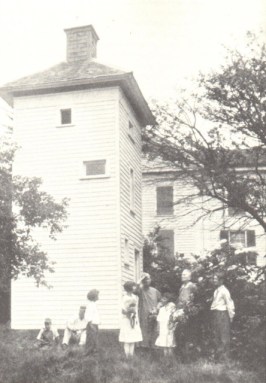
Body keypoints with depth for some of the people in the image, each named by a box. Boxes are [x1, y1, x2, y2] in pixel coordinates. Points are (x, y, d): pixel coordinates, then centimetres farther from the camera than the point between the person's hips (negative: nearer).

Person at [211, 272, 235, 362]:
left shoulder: (224, 291, -13)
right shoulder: (216, 291, 12)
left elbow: (230, 304, -12)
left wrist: (231, 316, -8)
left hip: (222, 313, -9)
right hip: (215, 314, 9)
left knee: (224, 336, -3)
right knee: (216, 335, 15)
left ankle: (224, 357, 3)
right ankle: (218, 355, 24)